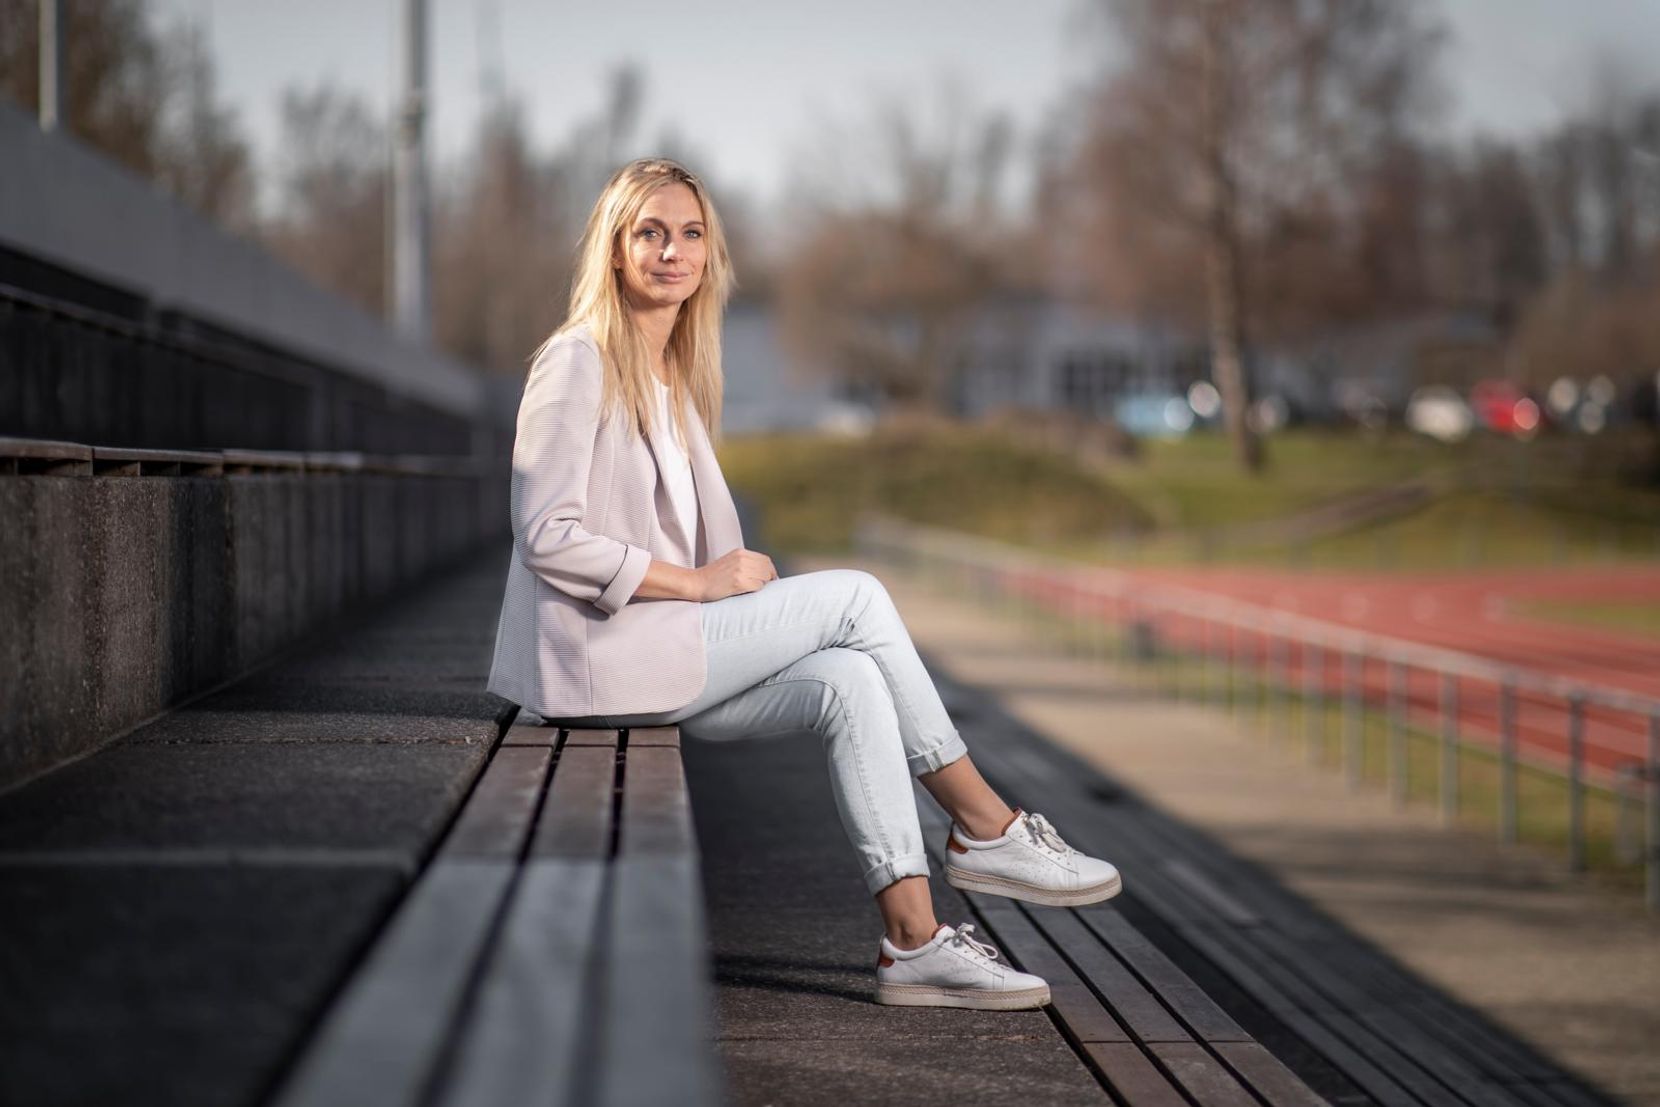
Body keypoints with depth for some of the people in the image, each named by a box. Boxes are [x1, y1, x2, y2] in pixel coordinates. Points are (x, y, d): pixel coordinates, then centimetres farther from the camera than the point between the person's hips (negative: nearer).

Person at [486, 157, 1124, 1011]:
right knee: (854, 598, -12)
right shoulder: (577, 363, -9)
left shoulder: (676, 379, 18)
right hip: (598, 655, -8)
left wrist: (742, 583, 1)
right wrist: (696, 583, -16)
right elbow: (547, 537, -17)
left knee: (847, 682, -14)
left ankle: (913, 939, -16)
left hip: (662, 659, 8)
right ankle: (985, 829, -4)